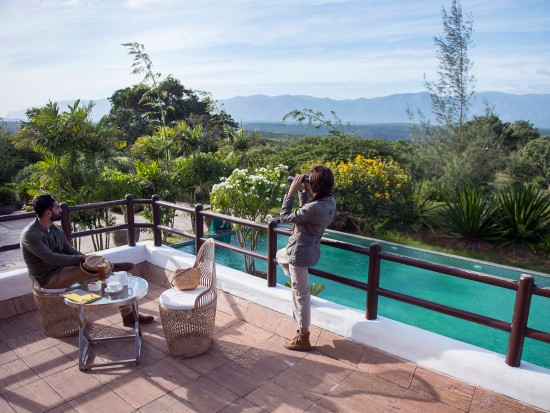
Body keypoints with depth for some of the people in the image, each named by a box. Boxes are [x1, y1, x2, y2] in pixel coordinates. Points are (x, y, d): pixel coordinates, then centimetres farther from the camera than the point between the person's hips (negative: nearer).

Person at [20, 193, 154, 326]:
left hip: (62, 270, 8)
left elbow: (71, 251, 8)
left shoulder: (55, 229, 6)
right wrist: (83, 258, -28)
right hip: (48, 279, -8)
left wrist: (90, 260, -8)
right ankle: (112, 266, -4)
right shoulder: (30, 235, -19)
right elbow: (51, 258, -29)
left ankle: (128, 314, 0)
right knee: (90, 265, -36)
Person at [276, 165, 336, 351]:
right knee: (280, 255, 36)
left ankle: (303, 338, 18)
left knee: (300, 295, 4)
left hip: (301, 253, -10)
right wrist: (303, 191, 1)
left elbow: (285, 217, -20)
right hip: (309, 249, 10)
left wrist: (291, 191, -15)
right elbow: (305, 210, 11)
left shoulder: (315, 207, -32)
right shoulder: (330, 201, -4)